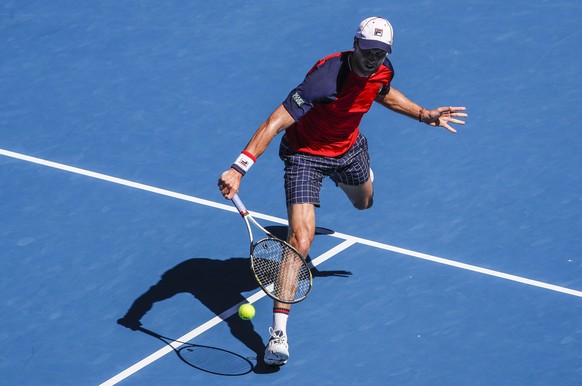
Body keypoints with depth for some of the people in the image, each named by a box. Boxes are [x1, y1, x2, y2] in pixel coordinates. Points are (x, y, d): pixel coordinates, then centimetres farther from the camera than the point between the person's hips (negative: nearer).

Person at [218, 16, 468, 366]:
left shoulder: (383, 71, -16)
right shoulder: (326, 78, -38)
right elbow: (276, 122, -44)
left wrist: (424, 114, 7)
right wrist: (239, 169, -53)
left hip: (349, 149, 7)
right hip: (305, 154, -7)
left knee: (364, 203, 35)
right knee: (301, 239, -21)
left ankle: (341, 177, 76)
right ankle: (279, 332, -15)